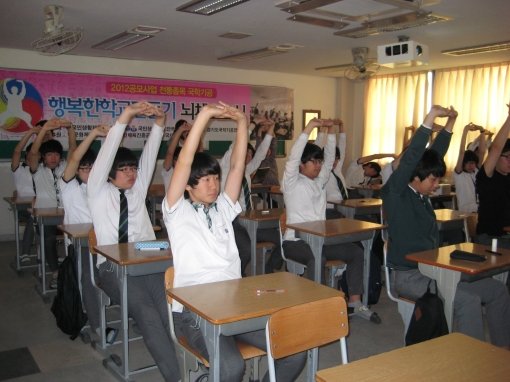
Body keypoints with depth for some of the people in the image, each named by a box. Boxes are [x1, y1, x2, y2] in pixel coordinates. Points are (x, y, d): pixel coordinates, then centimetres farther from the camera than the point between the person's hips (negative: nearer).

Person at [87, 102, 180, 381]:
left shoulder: (138, 189, 18)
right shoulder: (99, 192, 7)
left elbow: (149, 156, 7)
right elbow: (104, 157, -6)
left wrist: (159, 124, -6)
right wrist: (123, 119, -15)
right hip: (114, 267, -3)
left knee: (171, 309, -23)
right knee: (147, 313, -28)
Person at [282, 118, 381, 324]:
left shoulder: (319, 182, 15)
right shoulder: (291, 183, -6)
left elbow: (330, 158, 11)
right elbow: (293, 158, -21)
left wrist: (330, 131, 3)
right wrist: (308, 129, -25)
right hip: (295, 241, -7)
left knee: (356, 251, -7)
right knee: (317, 259, -37)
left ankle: (355, 302, -1)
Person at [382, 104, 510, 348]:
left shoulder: (422, 195, 10)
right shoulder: (395, 193, -12)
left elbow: (436, 154, 15)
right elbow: (410, 158, -25)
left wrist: (450, 122, 11)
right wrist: (430, 118, -29)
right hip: (408, 276, -9)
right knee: (468, 300, -28)